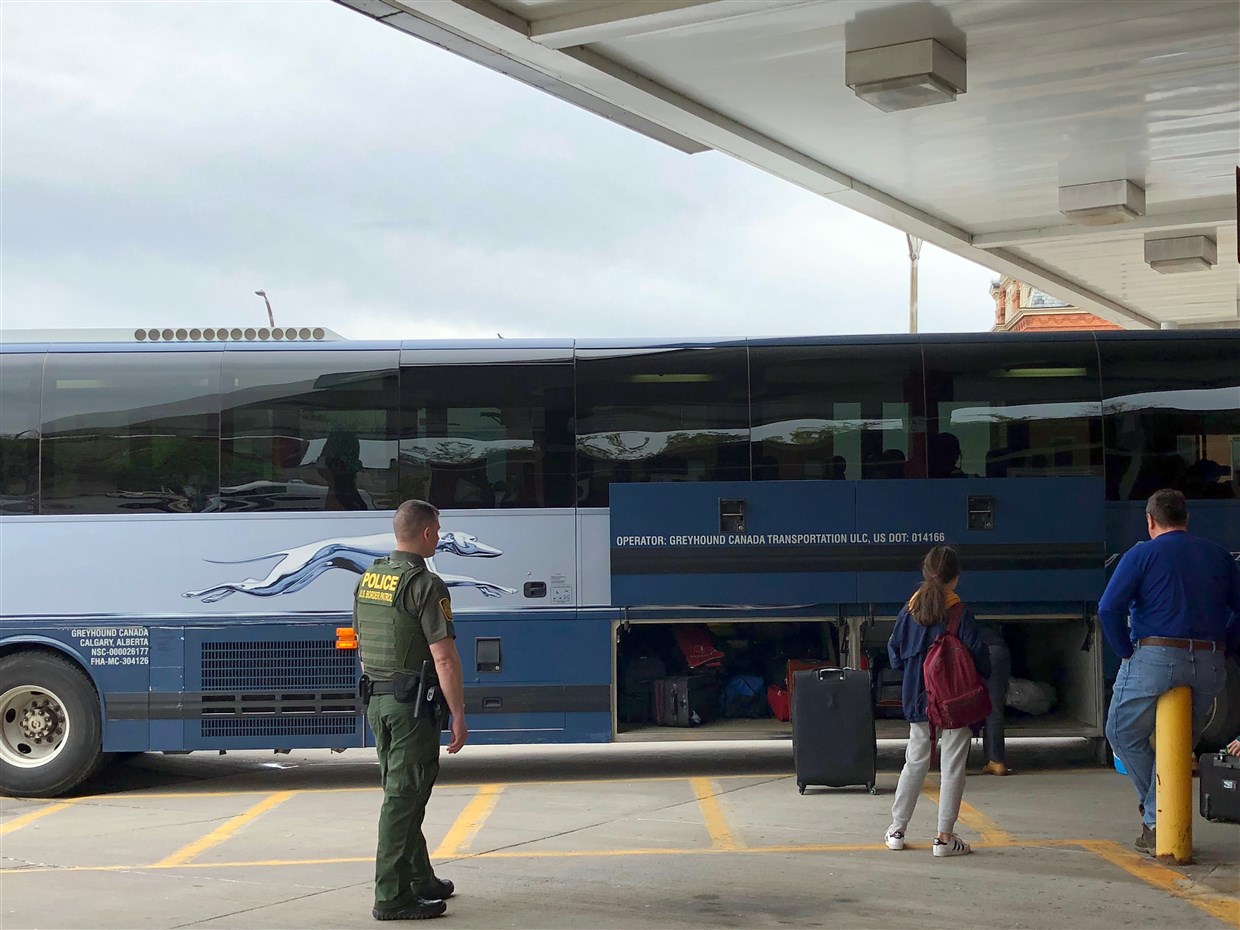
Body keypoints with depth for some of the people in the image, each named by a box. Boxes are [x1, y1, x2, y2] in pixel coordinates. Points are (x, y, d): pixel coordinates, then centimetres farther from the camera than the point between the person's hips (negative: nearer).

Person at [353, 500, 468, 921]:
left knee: (403, 793, 18)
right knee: (403, 797, -5)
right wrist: (458, 715, -14)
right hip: (412, 702, -9)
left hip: (377, 700, 9)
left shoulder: (368, 580, 11)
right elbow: (444, 657, -18)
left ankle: (420, 880, 29)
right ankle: (392, 898, -2)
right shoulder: (425, 585, -15)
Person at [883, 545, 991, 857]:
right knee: (953, 767, 2)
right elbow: (977, 654, -13)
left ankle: (896, 829, 19)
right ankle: (945, 837, 2)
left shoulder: (909, 610, 0)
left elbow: (895, 653, 6)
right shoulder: (960, 613, -13)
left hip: (918, 699, 4)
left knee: (915, 762, 15)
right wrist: (982, 676, 7)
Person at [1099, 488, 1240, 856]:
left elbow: (1109, 608, -11)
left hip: (1156, 658, -5)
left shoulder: (1143, 554, -1)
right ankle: (1158, 825, 13)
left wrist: (1126, 652, -2)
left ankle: (1157, 817, 8)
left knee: (1124, 733, 13)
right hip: (1209, 666, 5)